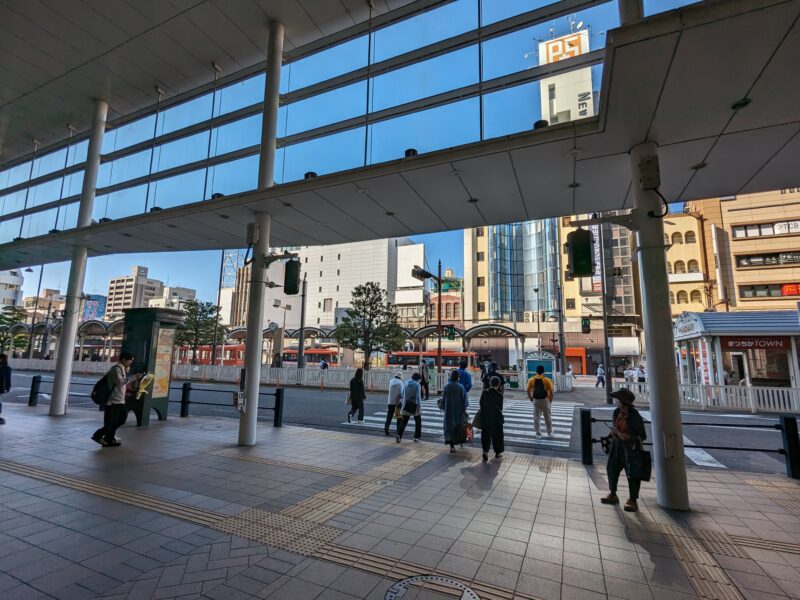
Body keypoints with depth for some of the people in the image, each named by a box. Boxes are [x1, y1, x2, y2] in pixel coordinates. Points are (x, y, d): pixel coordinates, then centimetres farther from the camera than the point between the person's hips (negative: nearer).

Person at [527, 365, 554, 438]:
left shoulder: (531, 380, -5)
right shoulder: (547, 380, -11)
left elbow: (528, 391, -3)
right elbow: (551, 392, -11)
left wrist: (531, 399, 10)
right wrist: (550, 400, 5)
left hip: (536, 400, 1)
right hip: (545, 400, -1)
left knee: (536, 417, 8)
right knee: (547, 417, 14)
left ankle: (538, 434, 11)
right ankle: (550, 433, 26)